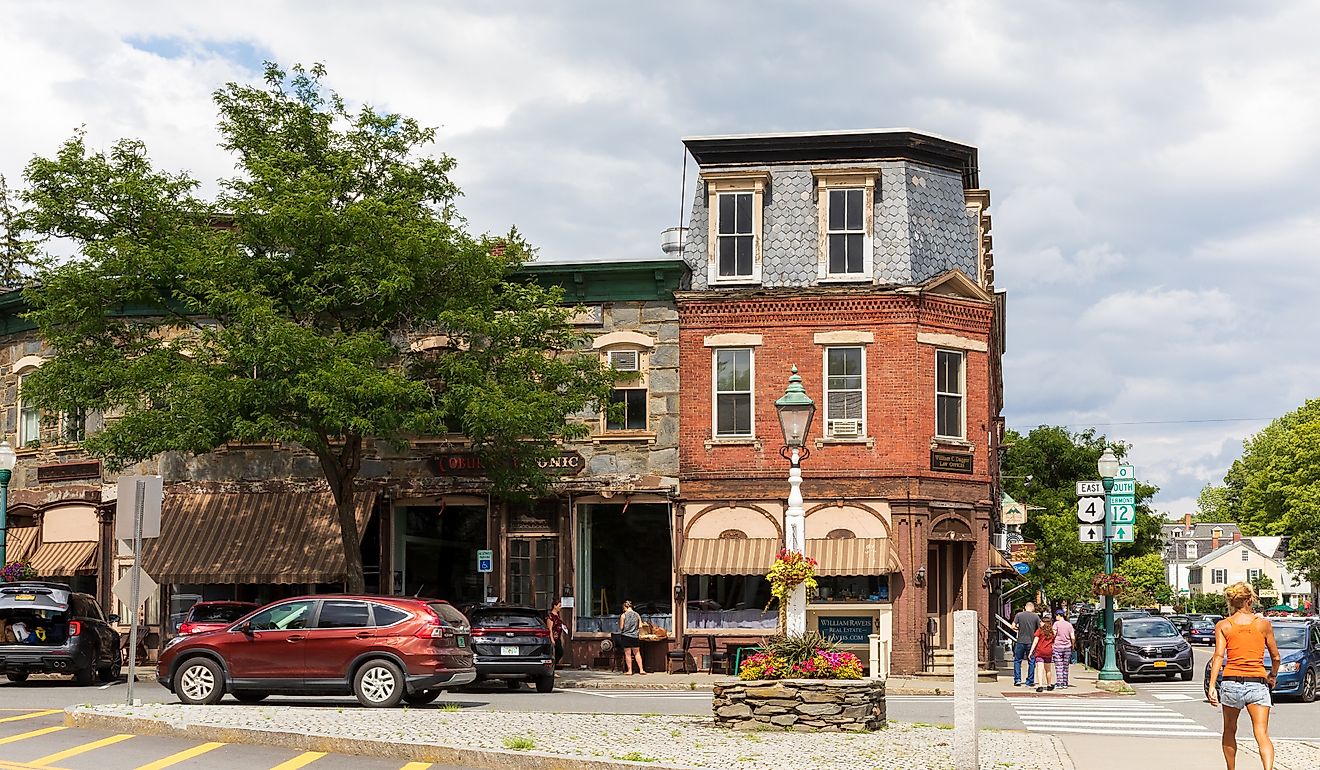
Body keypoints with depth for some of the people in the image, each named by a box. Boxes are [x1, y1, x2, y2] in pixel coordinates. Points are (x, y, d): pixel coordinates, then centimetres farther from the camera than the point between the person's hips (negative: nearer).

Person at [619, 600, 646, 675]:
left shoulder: (623, 615, -7)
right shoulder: (637, 615, 3)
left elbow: (621, 627, -7)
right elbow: (640, 626, 2)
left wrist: (620, 632, 14)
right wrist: (639, 634, 16)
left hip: (626, 636, -3)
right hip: (635, 636, 3)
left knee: (628, 654, 4)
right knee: (637, 653, 12)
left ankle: (629, 670, 6)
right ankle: (641, 670, 9)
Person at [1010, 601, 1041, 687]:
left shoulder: (1019, 615, -2)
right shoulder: (1036, 616, -1)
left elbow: (1013, 627, -5)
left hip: (1020, 641, 0)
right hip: (1031, 642, 0)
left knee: (1017, 661, 10)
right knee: (1031, 662, 8)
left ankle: (1017, 680, 1)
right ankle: (1030, 681, 9)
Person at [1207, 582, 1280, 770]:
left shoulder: (1222, 626, 3)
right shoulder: (1264, 624, 5)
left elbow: (1219, 656, -8)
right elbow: (1275, 657, 12)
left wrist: (1211, 686, -12)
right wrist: (1273, 676, 31)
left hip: (1231, 682, 1)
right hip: (1258, 683, -1)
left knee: (1229, 731, 20)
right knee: (1262, 734, -7)